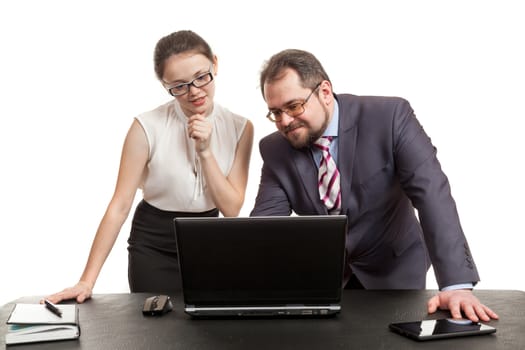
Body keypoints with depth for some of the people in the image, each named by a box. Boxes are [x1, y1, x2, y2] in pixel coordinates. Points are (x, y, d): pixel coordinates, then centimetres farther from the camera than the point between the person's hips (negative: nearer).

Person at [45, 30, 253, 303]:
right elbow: (120, 206, -15)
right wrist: (87, 281, -18)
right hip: (153, 247, -3)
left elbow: (231, 209, -8)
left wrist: (205, 152, -20)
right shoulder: (148, 127, -15)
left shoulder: (240, 128, -6)